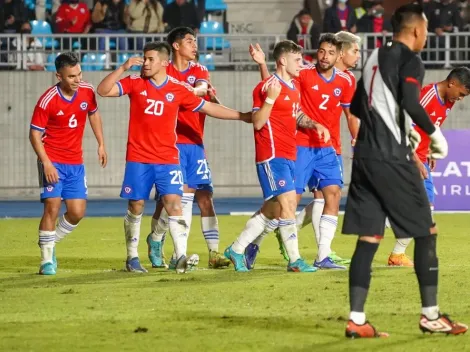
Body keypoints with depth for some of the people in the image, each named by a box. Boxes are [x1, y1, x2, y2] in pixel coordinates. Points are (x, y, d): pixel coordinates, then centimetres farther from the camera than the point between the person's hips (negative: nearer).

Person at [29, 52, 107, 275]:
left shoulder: (87, 92, -3)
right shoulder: (47, 101, -17)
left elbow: (93, 114, 18)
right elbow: (35, 134, -12)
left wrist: (101, 145, 16)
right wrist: (46, 163, -21)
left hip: (76, 163, 5)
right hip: (53, 161, -5)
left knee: (77, 212, 0)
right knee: (52, 208, -11)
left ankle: (50, 244, 24)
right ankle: (47, 260, -1)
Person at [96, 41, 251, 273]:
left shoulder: (178, 90, 3)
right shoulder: (135, 83, 1)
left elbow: (209, 108, 9)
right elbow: (103, 90, -7)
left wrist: (242, 116, 8)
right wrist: (123, 68, -17)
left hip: (167, 159, 0)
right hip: (138, 158, 0)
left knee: (173, 203, -12)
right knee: (136, 206, 4)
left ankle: (181, 257, -18)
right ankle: (132, 258, 17)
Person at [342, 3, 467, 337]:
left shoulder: (376, 57, 17)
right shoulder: (409, 60, -8)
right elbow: (410, 104, -23)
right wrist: (435, 132, -8)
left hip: (365, 155, 8)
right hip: (392, 158, -8)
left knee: (369, 237, 5)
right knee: (426, 231, 4)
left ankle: (356, 319, -1)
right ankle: (430, 315, 7)